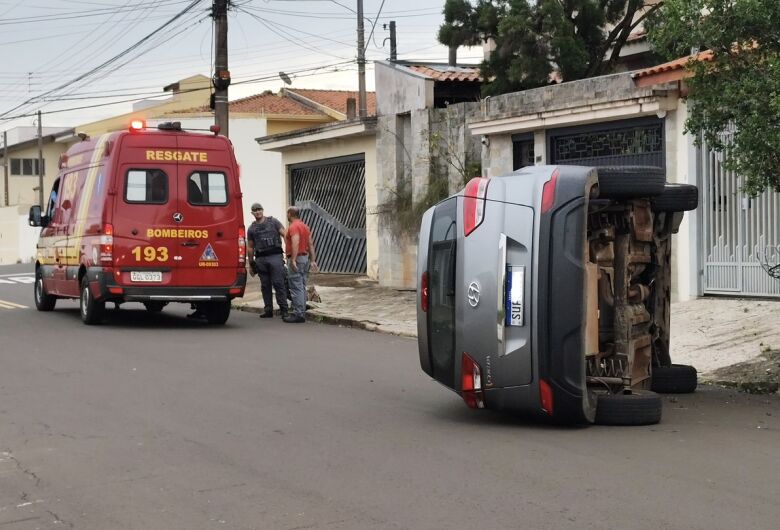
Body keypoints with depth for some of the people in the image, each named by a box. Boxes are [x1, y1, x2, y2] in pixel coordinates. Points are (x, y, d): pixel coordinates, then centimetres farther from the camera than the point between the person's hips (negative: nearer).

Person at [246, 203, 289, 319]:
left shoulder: (273, 222, 6)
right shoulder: (251, 228, 15)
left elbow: (285, 235, 1)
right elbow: (250, 248, 19)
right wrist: (251, 265, 17)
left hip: (275, 257, -4)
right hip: (260, 259, 4)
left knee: (278, 283, -8)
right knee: (265, 285, 5)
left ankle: (284, 309, -8)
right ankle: (268, 310, 10)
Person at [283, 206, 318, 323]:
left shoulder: (293, 227, -12)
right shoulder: (305, 226, 17)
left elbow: (295, 243, -26)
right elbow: (311, 244, 16)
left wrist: (293, 260, -30)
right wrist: (312, 260, 15)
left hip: (296, 259, -9)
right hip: (305, 257, 9)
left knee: (296, 288, -9)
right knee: (302, 287, 13)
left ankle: (298, 314, -11)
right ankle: (301, 312, 16)